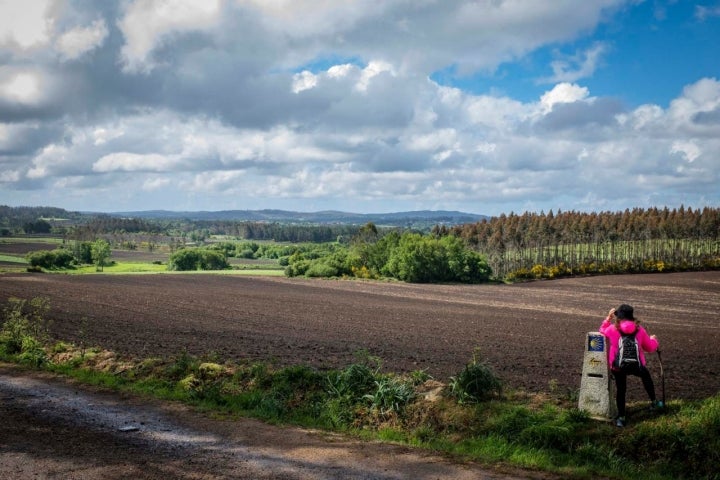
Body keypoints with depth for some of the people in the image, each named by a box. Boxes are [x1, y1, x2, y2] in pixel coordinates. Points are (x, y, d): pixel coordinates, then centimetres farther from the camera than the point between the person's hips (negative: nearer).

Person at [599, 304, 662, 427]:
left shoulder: (612, 329, -5)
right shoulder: (639, 330, 2)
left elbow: (602, 331, 19)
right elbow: (650, 347, 13)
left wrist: (608, 318, 22)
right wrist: (653, 340, 34)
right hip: (636, 365, 1)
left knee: (620, 390, 12)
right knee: (646, 376, 32)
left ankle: (621, 417, 11)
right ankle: (653, 402, 42)